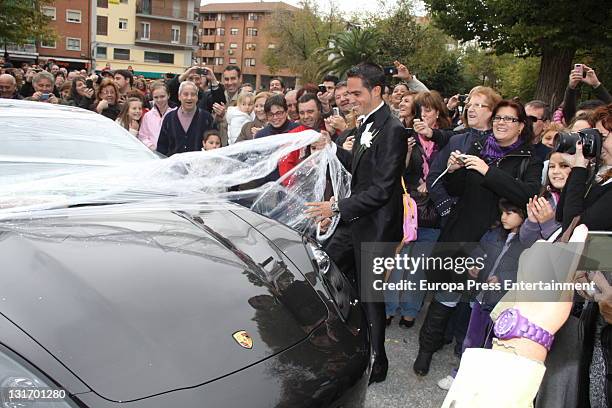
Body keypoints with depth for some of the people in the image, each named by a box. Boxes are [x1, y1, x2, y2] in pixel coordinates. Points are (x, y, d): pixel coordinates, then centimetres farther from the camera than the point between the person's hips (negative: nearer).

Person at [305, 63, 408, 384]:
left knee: (370, 294, 5)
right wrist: (334, 148, 4)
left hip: (376, 226, -9)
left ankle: (376, 363, 26)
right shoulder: (367, 123, 8)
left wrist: (337, 207, -22)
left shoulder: (392, 130, -19)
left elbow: (382, 189, -22)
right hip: (355, 219, 9)